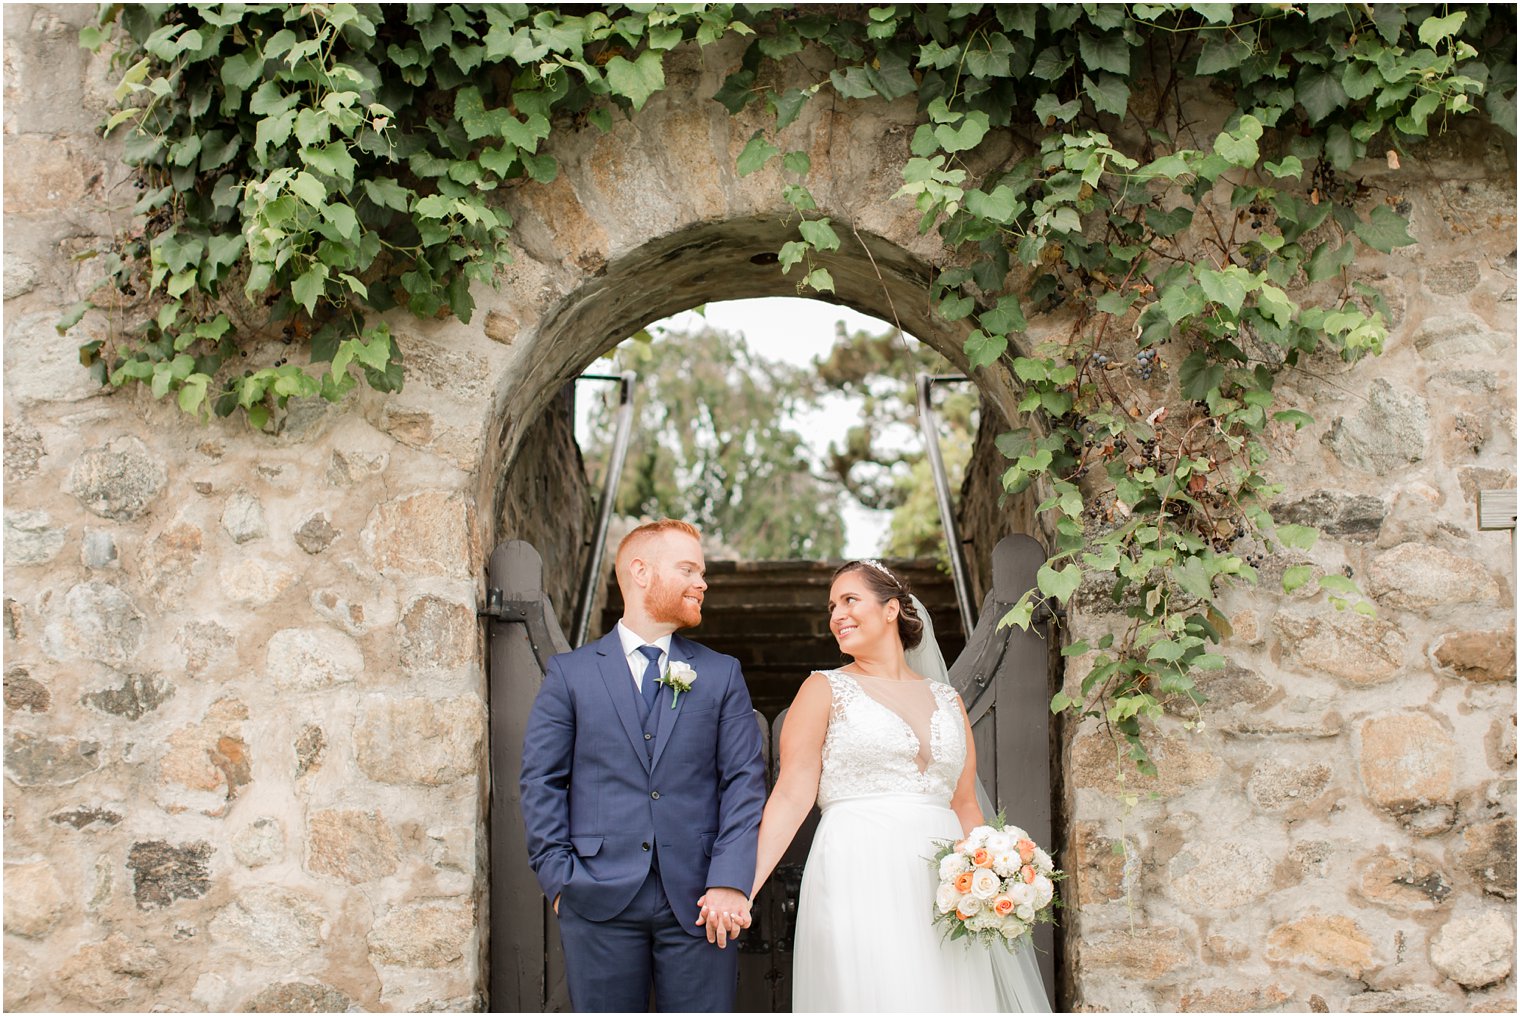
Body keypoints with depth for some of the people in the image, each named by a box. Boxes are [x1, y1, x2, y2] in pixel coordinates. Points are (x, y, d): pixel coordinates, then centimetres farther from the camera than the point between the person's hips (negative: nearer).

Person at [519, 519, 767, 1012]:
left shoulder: (722, 674, 10)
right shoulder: (569, 672, 7)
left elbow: (744, 782, 3)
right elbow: (541, 782, 5)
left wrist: (729, 883, -8)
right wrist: (560, 880, -5)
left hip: (698, 904, 1)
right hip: (600, 903, -1)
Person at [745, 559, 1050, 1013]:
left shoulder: (947, 700, 16)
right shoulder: (825, 689, 7)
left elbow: (965, 807, 17)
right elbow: (792, 794, -2)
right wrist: (743, 886, -13)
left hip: (943, 887, 4)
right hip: (861, 880, -4)